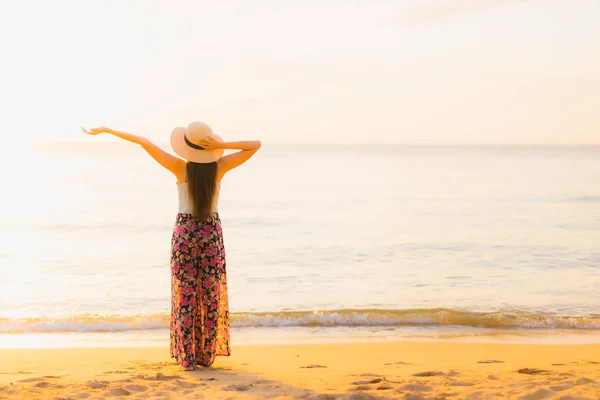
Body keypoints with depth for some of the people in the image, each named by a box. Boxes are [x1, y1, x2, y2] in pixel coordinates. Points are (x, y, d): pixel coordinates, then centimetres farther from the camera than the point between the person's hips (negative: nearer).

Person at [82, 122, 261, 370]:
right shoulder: (219, 167, -9)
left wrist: (107, 130, -5)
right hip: (211, 232, 1)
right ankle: (206, 355, 11)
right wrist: (221, 145, -17)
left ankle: (187, 358, 3)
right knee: (210, 296, 8)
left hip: (185, 232, -1)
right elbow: (256, 145, -5)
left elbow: (145, 143, -10)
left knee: (185, 296, 4)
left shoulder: (181, 168, -12)